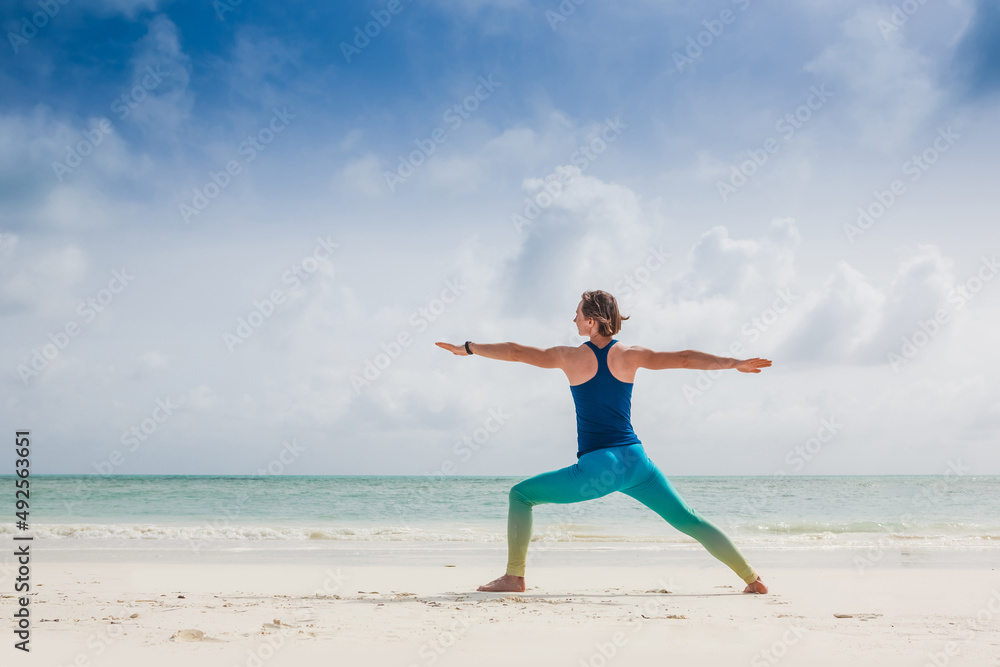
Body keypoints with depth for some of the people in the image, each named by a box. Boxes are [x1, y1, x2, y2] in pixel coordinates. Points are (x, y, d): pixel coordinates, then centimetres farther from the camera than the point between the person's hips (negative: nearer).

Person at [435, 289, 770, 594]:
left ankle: (514, 575, 1)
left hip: (596, 468, -3)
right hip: (636, 462, 3)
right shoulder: (629, 355, 4)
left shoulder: (570, 357, 1)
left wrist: (468, 348, 20)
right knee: (689, 521, 14)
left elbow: (515, 351, 9)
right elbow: (684, 359, 0)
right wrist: (735, 363, 6)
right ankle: (751, 578, 10)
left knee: (520, 495, 11)